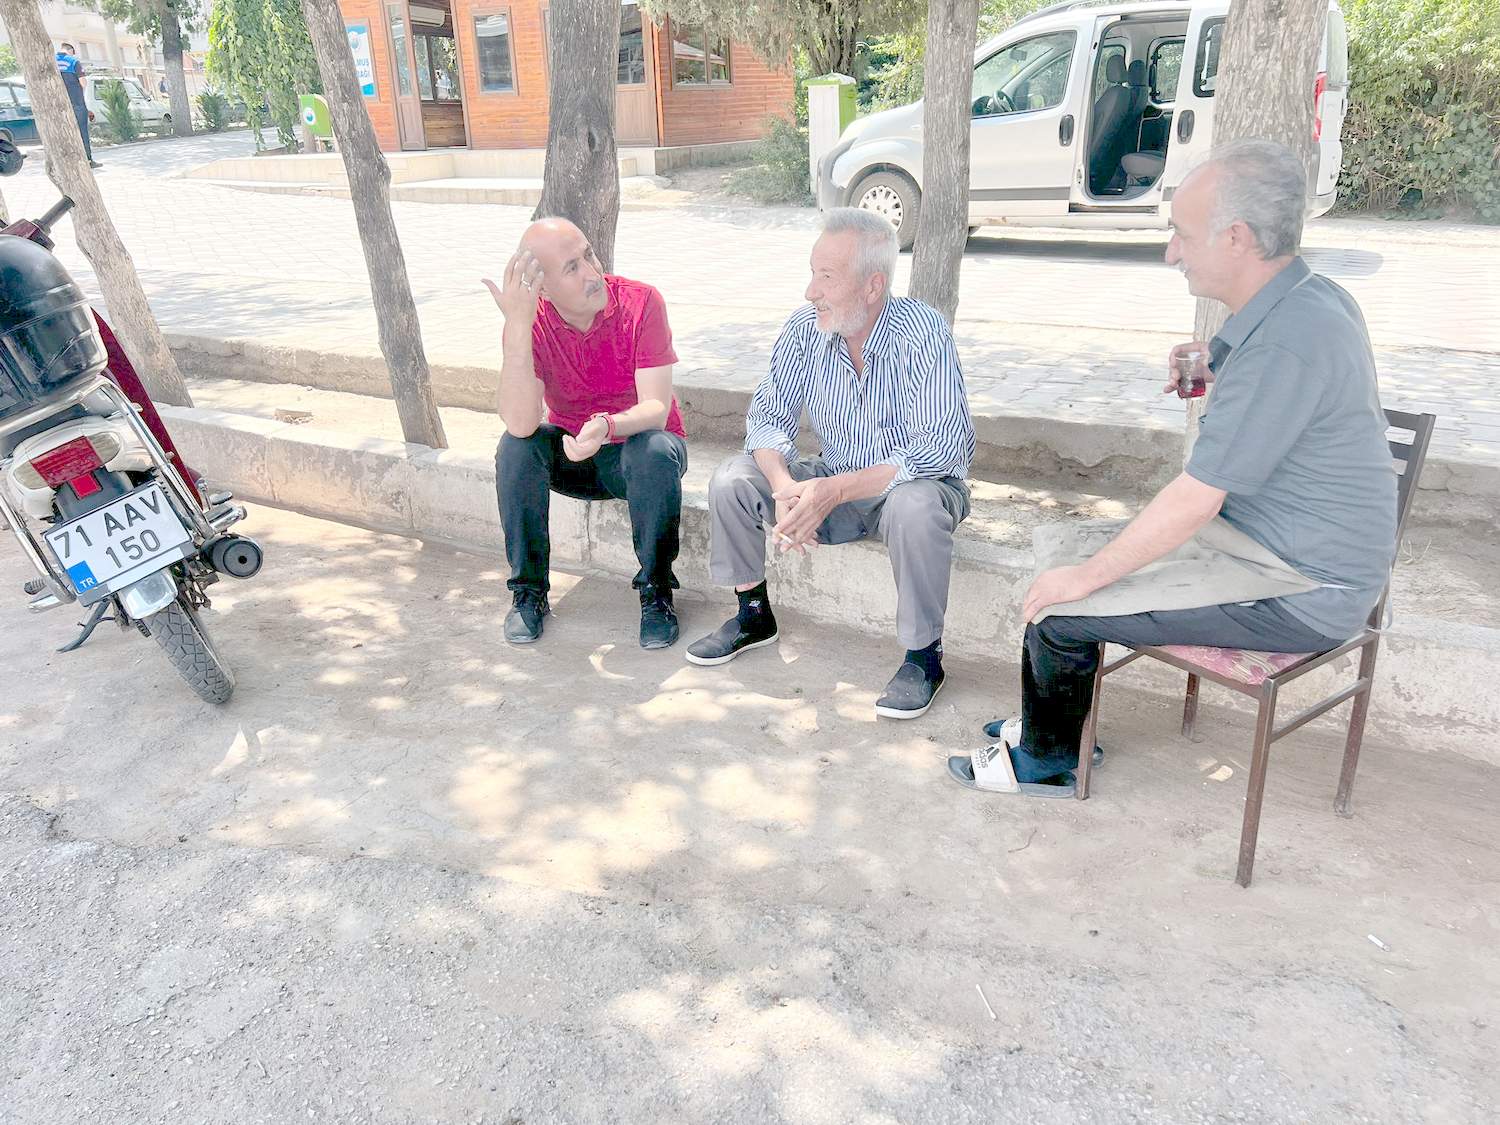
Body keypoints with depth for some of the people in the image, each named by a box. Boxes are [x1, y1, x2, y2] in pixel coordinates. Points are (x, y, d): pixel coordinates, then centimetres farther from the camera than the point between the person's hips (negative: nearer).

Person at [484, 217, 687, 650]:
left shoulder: (640, 302, -20)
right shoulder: (532, 320, -16)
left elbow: (656, 408, -25)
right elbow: (520, 423, -30)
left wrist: (607, 427, -47)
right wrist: (517, 326, -38)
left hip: (636, 443, -1)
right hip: (571, 453, 2)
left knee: (656, 451, -35)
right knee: (515, 447, -27)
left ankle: (655, 590, -15)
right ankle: (528, 591, -10)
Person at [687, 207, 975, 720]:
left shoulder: (923, 332, -23)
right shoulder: (805, 328, -9)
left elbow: (944, 448, -29)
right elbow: (768, 415, -5)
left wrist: (836, 490, -35)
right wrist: (784, 485, -27)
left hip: (907, 484, -4)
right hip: (831, 487, 5)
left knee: (915, 506, -38)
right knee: (732, 480, -12)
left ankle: (925, 655, -16)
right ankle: (753, 615, 8)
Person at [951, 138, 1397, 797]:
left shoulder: (1285, 344, -29)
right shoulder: (1312, 299, 3)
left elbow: (1193, 503, -26)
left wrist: (1084, 577, -16)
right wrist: (1220, 369, 6)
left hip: (1298, 596, -10)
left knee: (1060, 609, -11)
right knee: (1080, 548, 13)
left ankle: (1047, 760, 15)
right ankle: (1051, 724, 26)